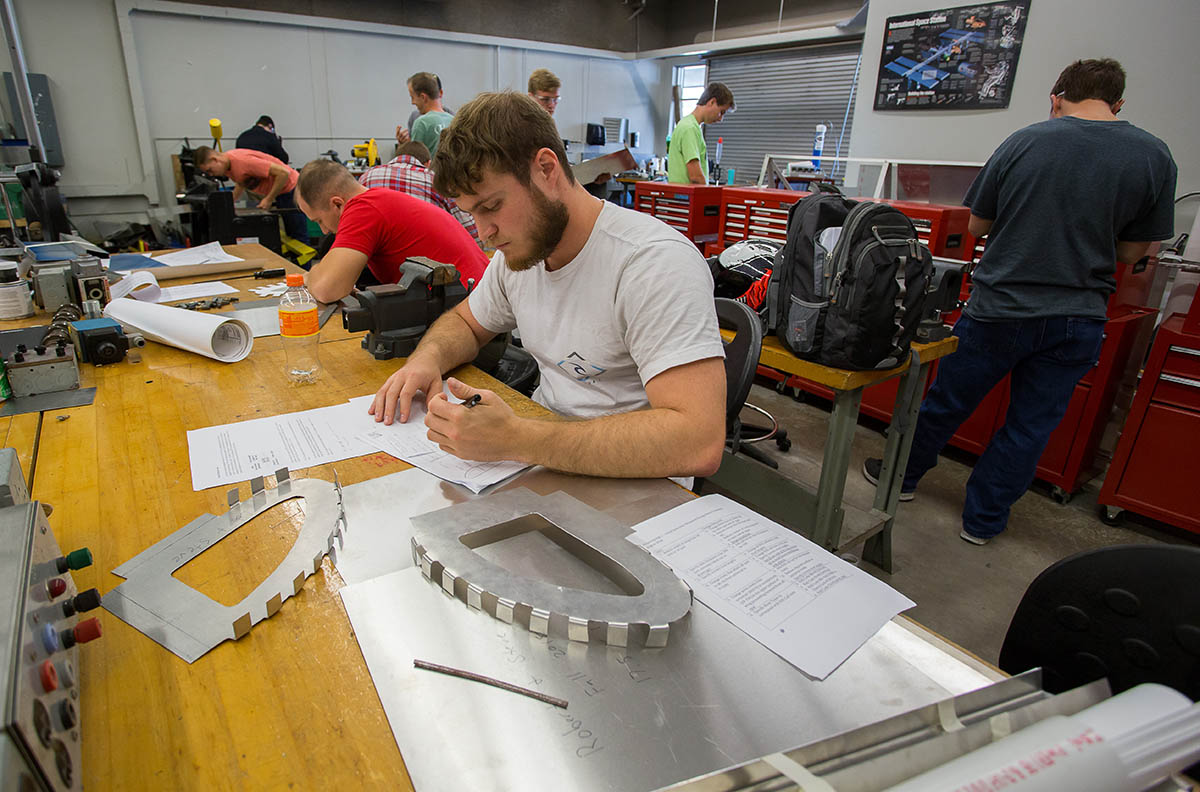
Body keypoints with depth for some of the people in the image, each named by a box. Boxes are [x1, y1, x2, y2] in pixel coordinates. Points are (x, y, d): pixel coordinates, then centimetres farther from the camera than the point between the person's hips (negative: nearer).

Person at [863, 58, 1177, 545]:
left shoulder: (1023, 142, -5)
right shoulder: (1154, 157, -1)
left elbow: (976, 226, 4)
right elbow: (1132, 252, 6)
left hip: (999, 308, -1)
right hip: (1077, 319, 2)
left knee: (948, 400, 14)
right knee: (1031, 425, 13)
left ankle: (903, 474, 33)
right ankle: (983, 520, 24)